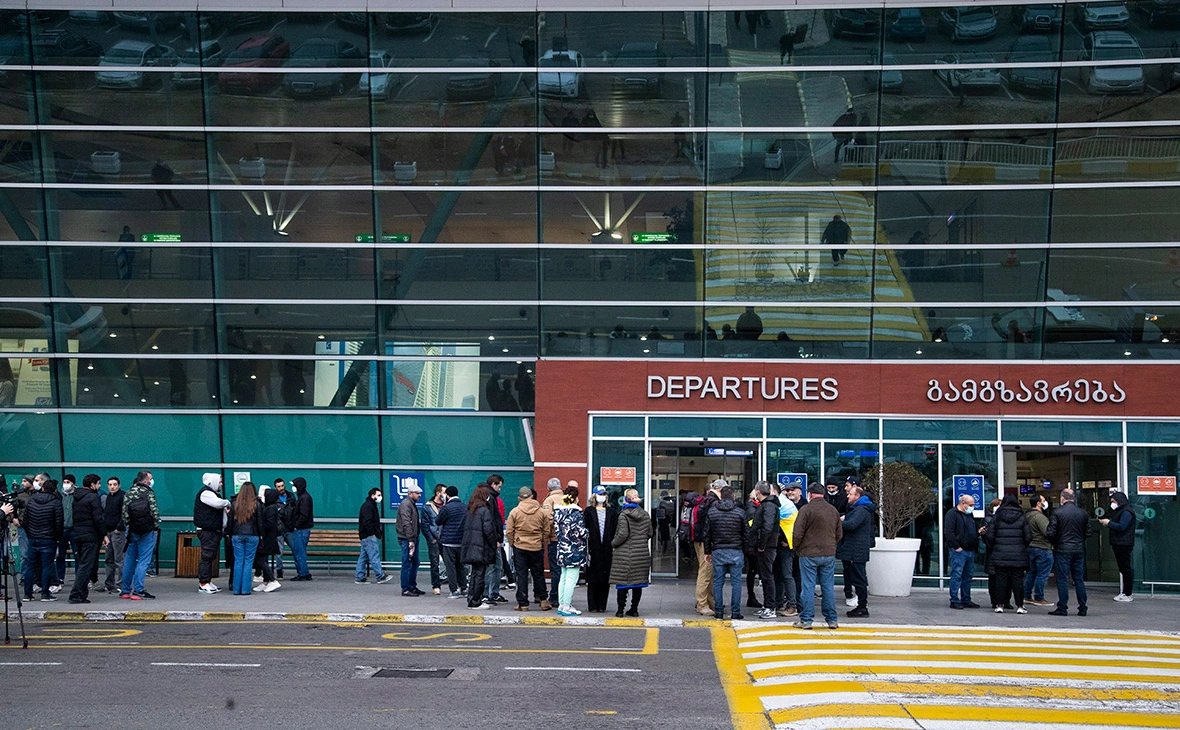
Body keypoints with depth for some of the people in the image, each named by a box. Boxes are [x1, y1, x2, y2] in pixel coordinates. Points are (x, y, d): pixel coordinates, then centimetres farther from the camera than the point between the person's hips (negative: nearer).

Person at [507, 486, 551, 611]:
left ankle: (523, 603, 5)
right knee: (538, 574, 13)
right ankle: (543, 600, 18)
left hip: (519, 547, -1)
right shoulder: (541, 512, -2)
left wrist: (512, 544, 11)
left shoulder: (514, 512, -6)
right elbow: (547, 531, 3)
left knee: (521, 575, 4)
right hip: (537, 547, 1)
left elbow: (509, 531, -3)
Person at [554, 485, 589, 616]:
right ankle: (567, 607, -1)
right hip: (574, 550, -7)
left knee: (563, 577, 14)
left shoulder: (558, 512, 5)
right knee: (571, 578, -2)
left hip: (562, 549, 7)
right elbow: (581, 532, -17)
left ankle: (561, 605, 19)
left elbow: (556, 529, 12)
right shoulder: (576, 513, -16)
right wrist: (587, 532, 3)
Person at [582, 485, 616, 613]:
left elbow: (615, 531, 9)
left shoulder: (611, 512, 11)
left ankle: (602, 606, 10)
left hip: (607, 550, 3)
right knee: (593, 579, -1)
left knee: (605, 579, 3)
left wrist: (614, 547, 1)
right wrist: (586, 549, -8)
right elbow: (585, 530, -1)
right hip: (593, 549, -2)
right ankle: (592, 606, 4)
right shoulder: (589, 511, 3)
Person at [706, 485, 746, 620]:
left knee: (718, 582, 6)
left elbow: (707, 533, 5)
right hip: (736, 552, -1)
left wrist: (707, 551, 13)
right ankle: (735, 612, 3)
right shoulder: (740, 513, -2)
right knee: (736, 582, 3)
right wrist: (745, 553, 11)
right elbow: (745, 534, 2)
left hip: (718, 552, 1)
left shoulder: (711, 512, 2)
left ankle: (718, 611, 8)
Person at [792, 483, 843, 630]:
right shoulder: (833, 510, 8)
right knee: (828, 586, 10)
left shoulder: (806, 509, -10)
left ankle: (806, 619, 3)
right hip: (829, 554, 5)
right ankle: (832, 619, 13)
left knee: (808, 586, 0)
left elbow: (797, 534, -11)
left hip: (809, 554, -5)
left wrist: (797, 549, 4)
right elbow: (839, 534, 15)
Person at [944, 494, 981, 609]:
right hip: (959, 551, -9)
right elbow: (948, 532, -16)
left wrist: (978, 532, 10)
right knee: (957, 575, -8)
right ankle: (954, 600, -5)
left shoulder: (969, 515, 21)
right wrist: (956, 547, -19)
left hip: (970, 551, 9)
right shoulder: (952, 514, -8)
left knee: (968, 576, 13)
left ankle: (966, 600, 20)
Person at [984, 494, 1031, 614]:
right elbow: (1028, 537, 0)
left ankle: (999, 605, 4)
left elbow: (990, 536, 0)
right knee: (1018, 579, 4)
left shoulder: (997, 516, 1)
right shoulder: (1022, 517, 1)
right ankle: (1020, 606, 5)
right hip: (1018, 555, 0)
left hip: (1000, 554, 0)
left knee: (1001, 579, 4)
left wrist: (991, 547, 17)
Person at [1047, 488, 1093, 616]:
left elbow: (1050, 532, -12)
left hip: (1062, 550, -4)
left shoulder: (1057, 512, -10)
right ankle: (1082, 608, 13)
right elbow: (1089, 532, 6)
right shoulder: (1083, 513, 3)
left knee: (1062, 579, 0)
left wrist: (1054, 543, 8)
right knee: (1079, 579, 11)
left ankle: (1062, 608, 0)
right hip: (1079, 550, 4)